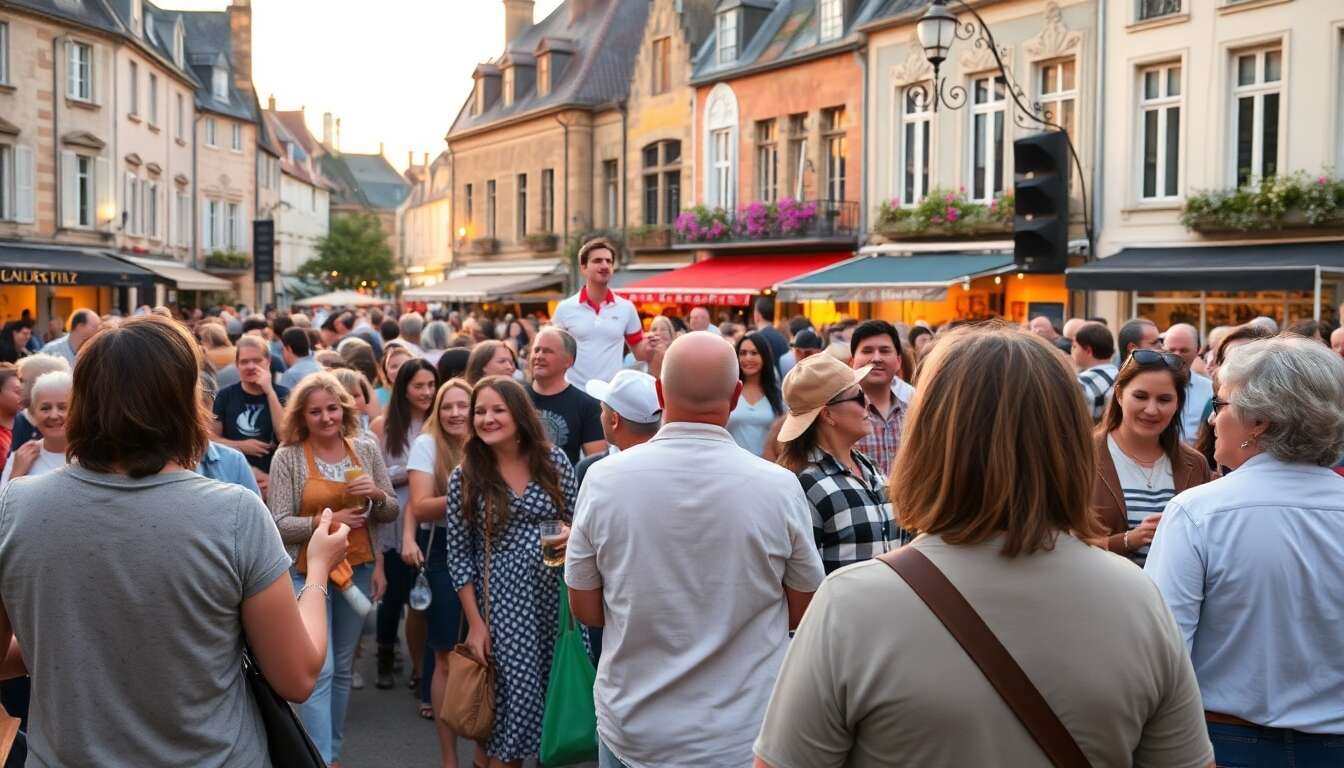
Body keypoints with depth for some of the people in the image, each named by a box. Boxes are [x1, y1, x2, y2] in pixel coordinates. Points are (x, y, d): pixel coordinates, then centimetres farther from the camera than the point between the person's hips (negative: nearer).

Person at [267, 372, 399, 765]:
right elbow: (278, 524, -12)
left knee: (342, 668, 15)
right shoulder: (288, 457, -9)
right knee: (319, 670, -9)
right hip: (308, 573, -4)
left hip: (357, 569, 4)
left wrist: (377, 495, -14)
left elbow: (391, 512, 7)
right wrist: (325, 521, -25)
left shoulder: (366, 450, 1)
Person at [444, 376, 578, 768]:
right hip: (502, 605, -2)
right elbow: (459, 556, -3)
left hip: (556, 596, 2)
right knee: (516, 698, -1)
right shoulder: (465, 477, -4)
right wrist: (475, 622, -6)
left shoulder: (554, 461, -1)